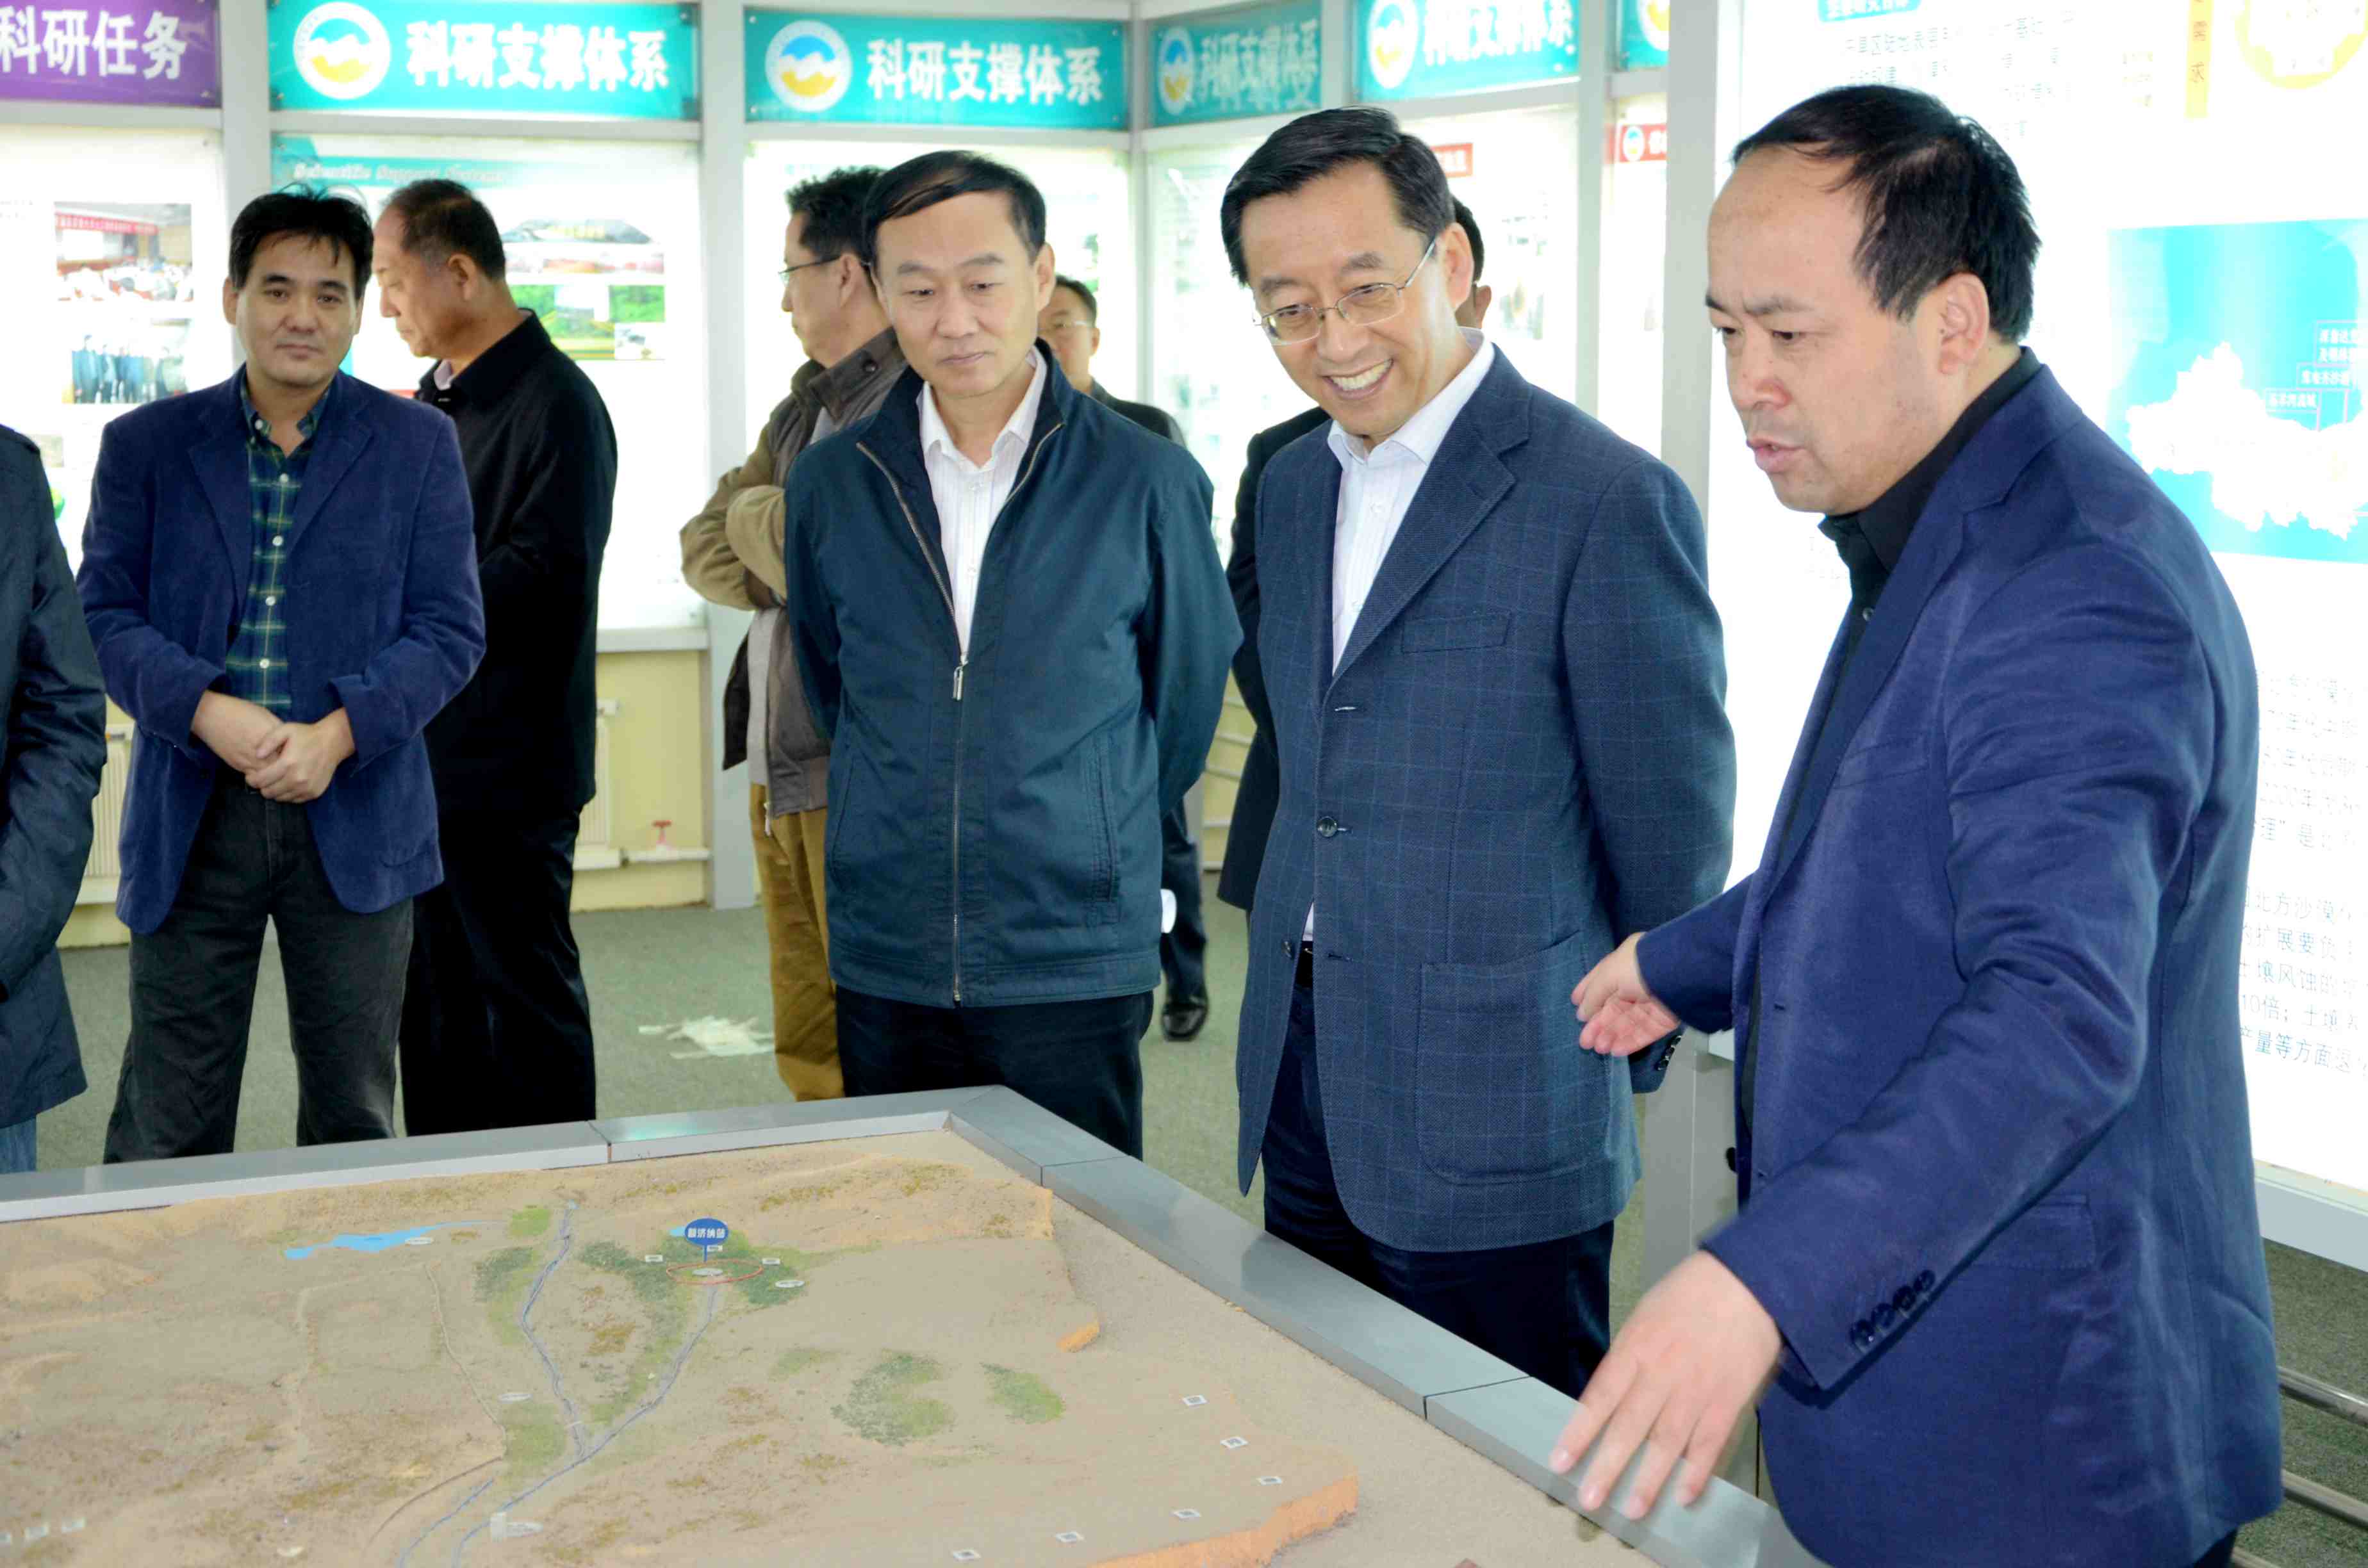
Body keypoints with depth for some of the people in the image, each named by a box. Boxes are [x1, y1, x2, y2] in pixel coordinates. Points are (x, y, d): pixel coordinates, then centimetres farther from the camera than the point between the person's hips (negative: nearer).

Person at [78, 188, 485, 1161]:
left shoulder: (417, 444, 5)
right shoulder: (145, 445, 7)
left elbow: (449, 629, 0)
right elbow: (103, 615, 2)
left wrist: (335, 737, -15)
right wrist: (210, 713, -16)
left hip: (355, 815, 0)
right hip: (189, 819, 0)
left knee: (353, 1112, 9)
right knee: (168, 1121, 4)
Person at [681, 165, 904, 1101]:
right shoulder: (805, 408, 18)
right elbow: (705, 547, 15)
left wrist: (753, 513, -2)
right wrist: (790, 564, -6)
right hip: (781, 778, 9)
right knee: (811, 1062, 14)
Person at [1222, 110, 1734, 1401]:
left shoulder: (1608, 501, -15)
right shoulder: (1294, 487, 10)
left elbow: (1670, 834, -9)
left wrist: (1618, 1043, 1)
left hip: (1490, 1139, -7)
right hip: (1303, 1099, 7)